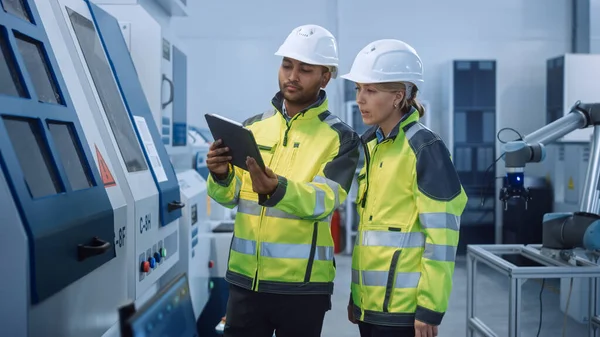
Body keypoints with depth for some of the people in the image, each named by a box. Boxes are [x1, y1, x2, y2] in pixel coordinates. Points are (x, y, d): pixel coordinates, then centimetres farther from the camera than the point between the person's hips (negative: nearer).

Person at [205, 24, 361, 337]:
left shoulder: (340, 137, -3)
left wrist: (276, 189, -36)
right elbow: (229, 196, 3)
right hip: (245, 277, 3)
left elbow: (323, 201, -18)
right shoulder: (253, 126, 8)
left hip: (302, 284, -3)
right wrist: (221, 175, -19)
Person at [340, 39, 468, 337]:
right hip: (370, 301, 7)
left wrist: (430, 308, -15)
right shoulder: (368, 144, 10)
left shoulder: (425, 148, -12)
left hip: (404, 305, -7)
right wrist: (355, 293, 16)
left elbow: (442, 235, -14)